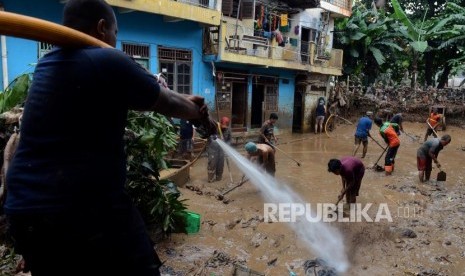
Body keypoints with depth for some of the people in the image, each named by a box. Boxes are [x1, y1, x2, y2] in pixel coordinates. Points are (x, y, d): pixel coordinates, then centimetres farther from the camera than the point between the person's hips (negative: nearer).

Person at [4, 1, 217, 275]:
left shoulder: (48, 64, 12)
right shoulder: (109, 61, -13)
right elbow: (167, 104, 1)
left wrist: (185, 100, 21)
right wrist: (204, 120, 19)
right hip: (88, 208, -8)